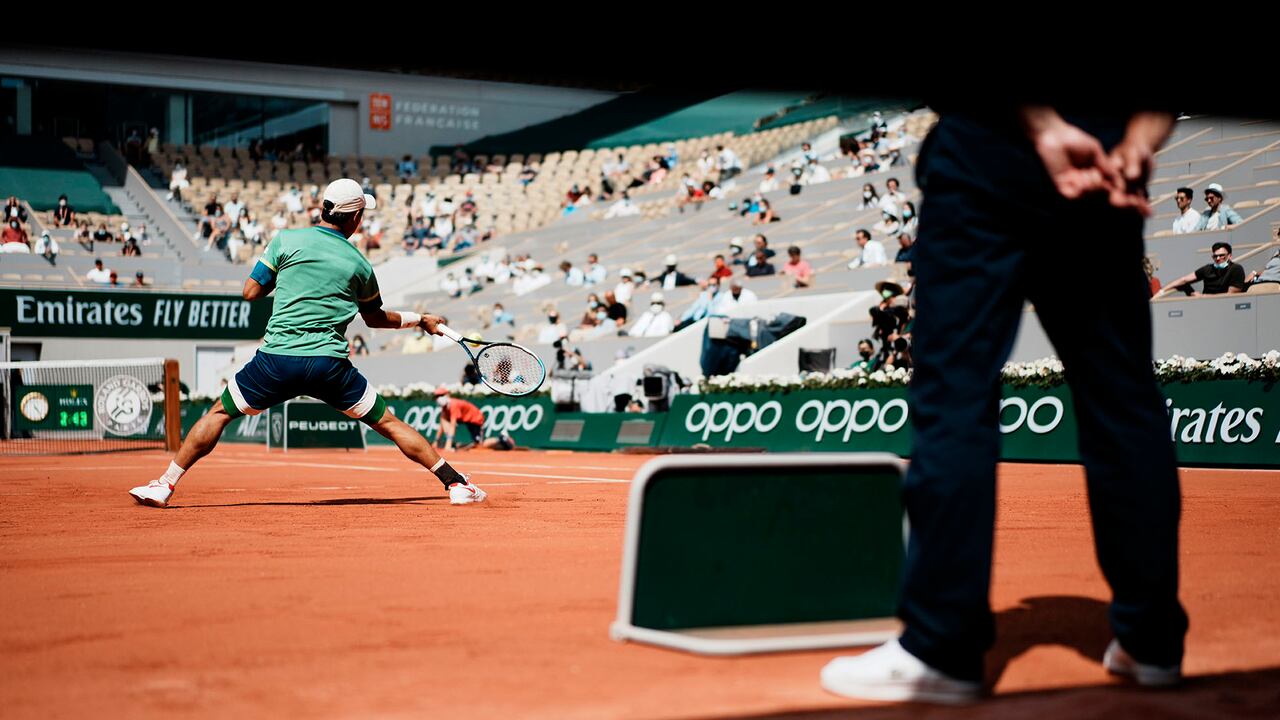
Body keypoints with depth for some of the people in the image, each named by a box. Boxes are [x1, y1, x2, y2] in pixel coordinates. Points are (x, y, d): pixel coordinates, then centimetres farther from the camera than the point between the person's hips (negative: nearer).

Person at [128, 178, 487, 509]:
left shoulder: (287, 241, 3)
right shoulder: (359, 265, 9)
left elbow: (250, 292, 6)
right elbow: (374, 317, 24)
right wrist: (418, 319, 39)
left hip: (276, 359, 0)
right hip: (330, 365, 0)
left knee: (219, 413, 18)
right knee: (389, 423, 11)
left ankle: (164, 485, 15)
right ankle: (456, 483, 8)